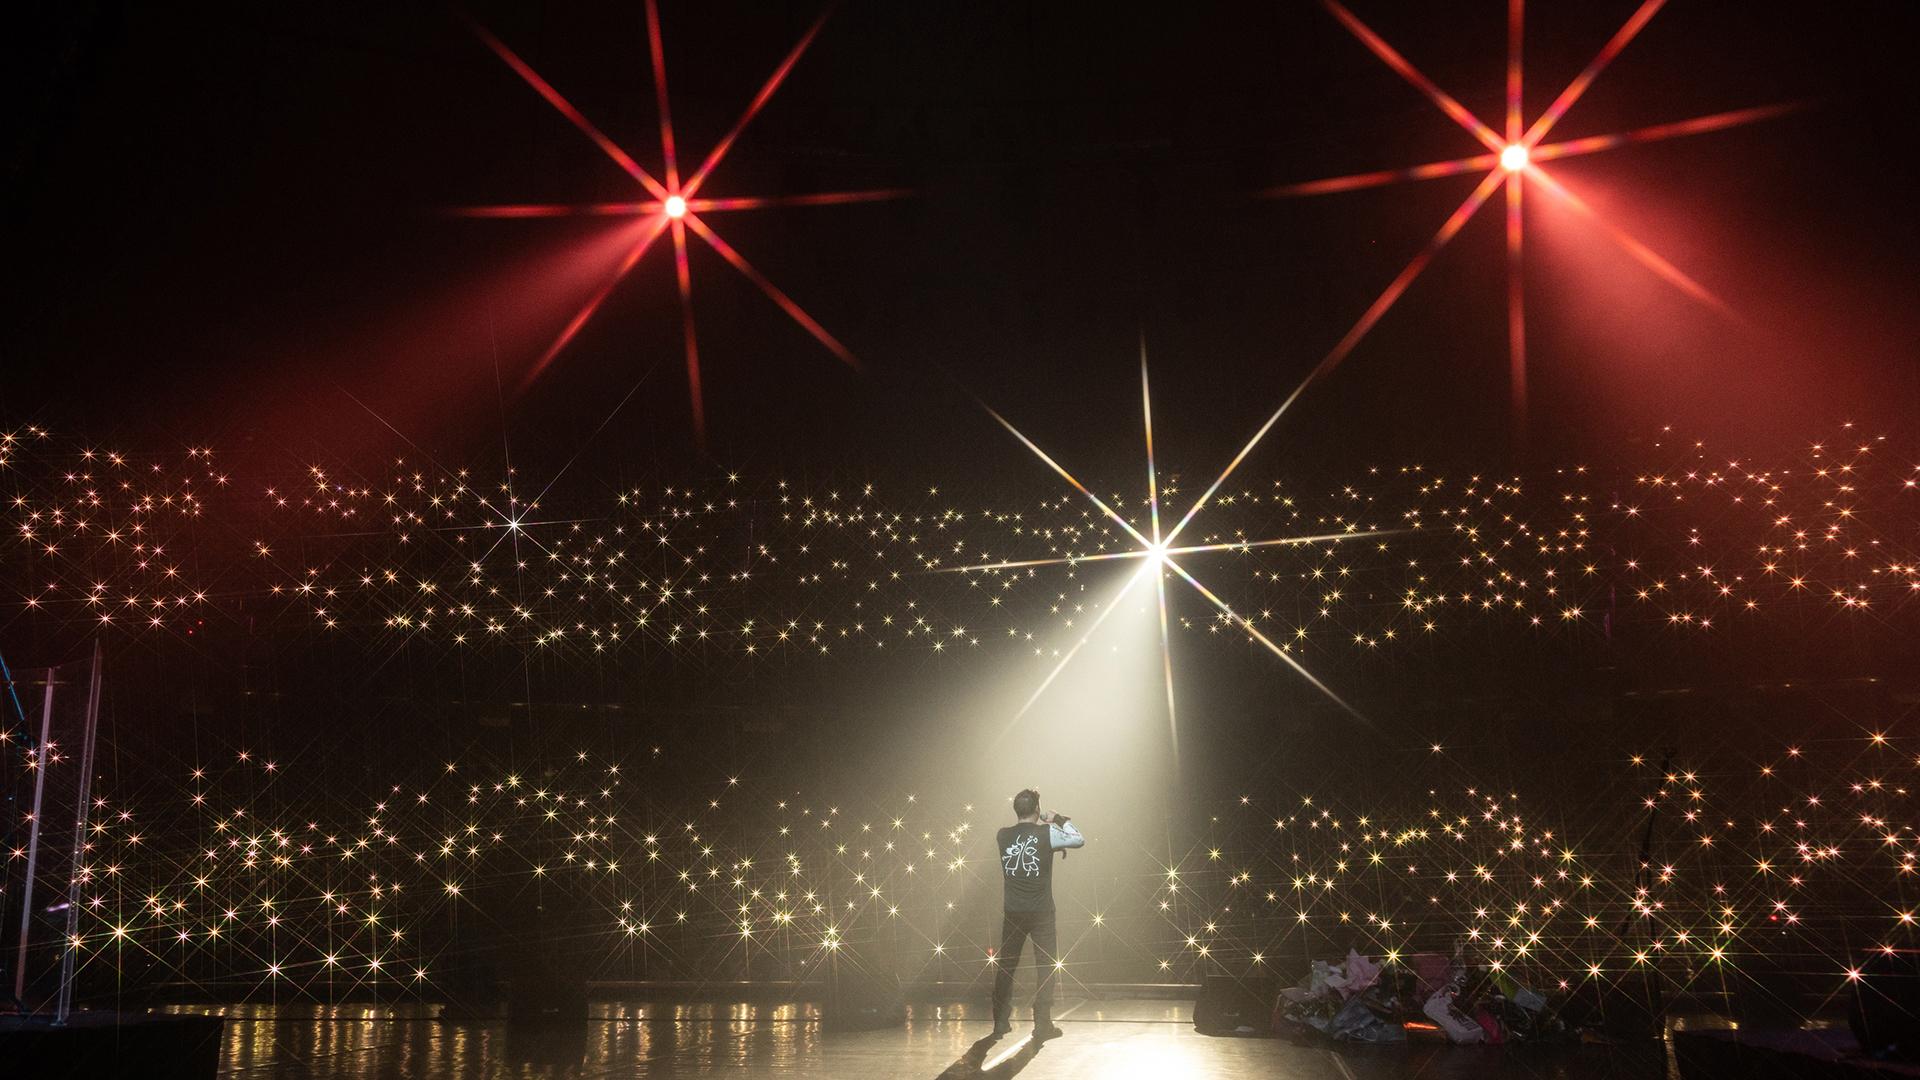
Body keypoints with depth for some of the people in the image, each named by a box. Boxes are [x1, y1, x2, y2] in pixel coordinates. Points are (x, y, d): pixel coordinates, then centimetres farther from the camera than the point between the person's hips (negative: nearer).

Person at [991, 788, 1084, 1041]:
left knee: (1006, 967, 12)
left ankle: (1000, 1023, 17)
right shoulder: (1046, 834, -11)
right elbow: (1079, 840, -2)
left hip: (1012, 913, 3)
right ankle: (1042, 1024, 1)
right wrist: (1059, 820, 9)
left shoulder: (1002, 836, 0)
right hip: (1041, 912, -3)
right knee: (1046, 968, 4)